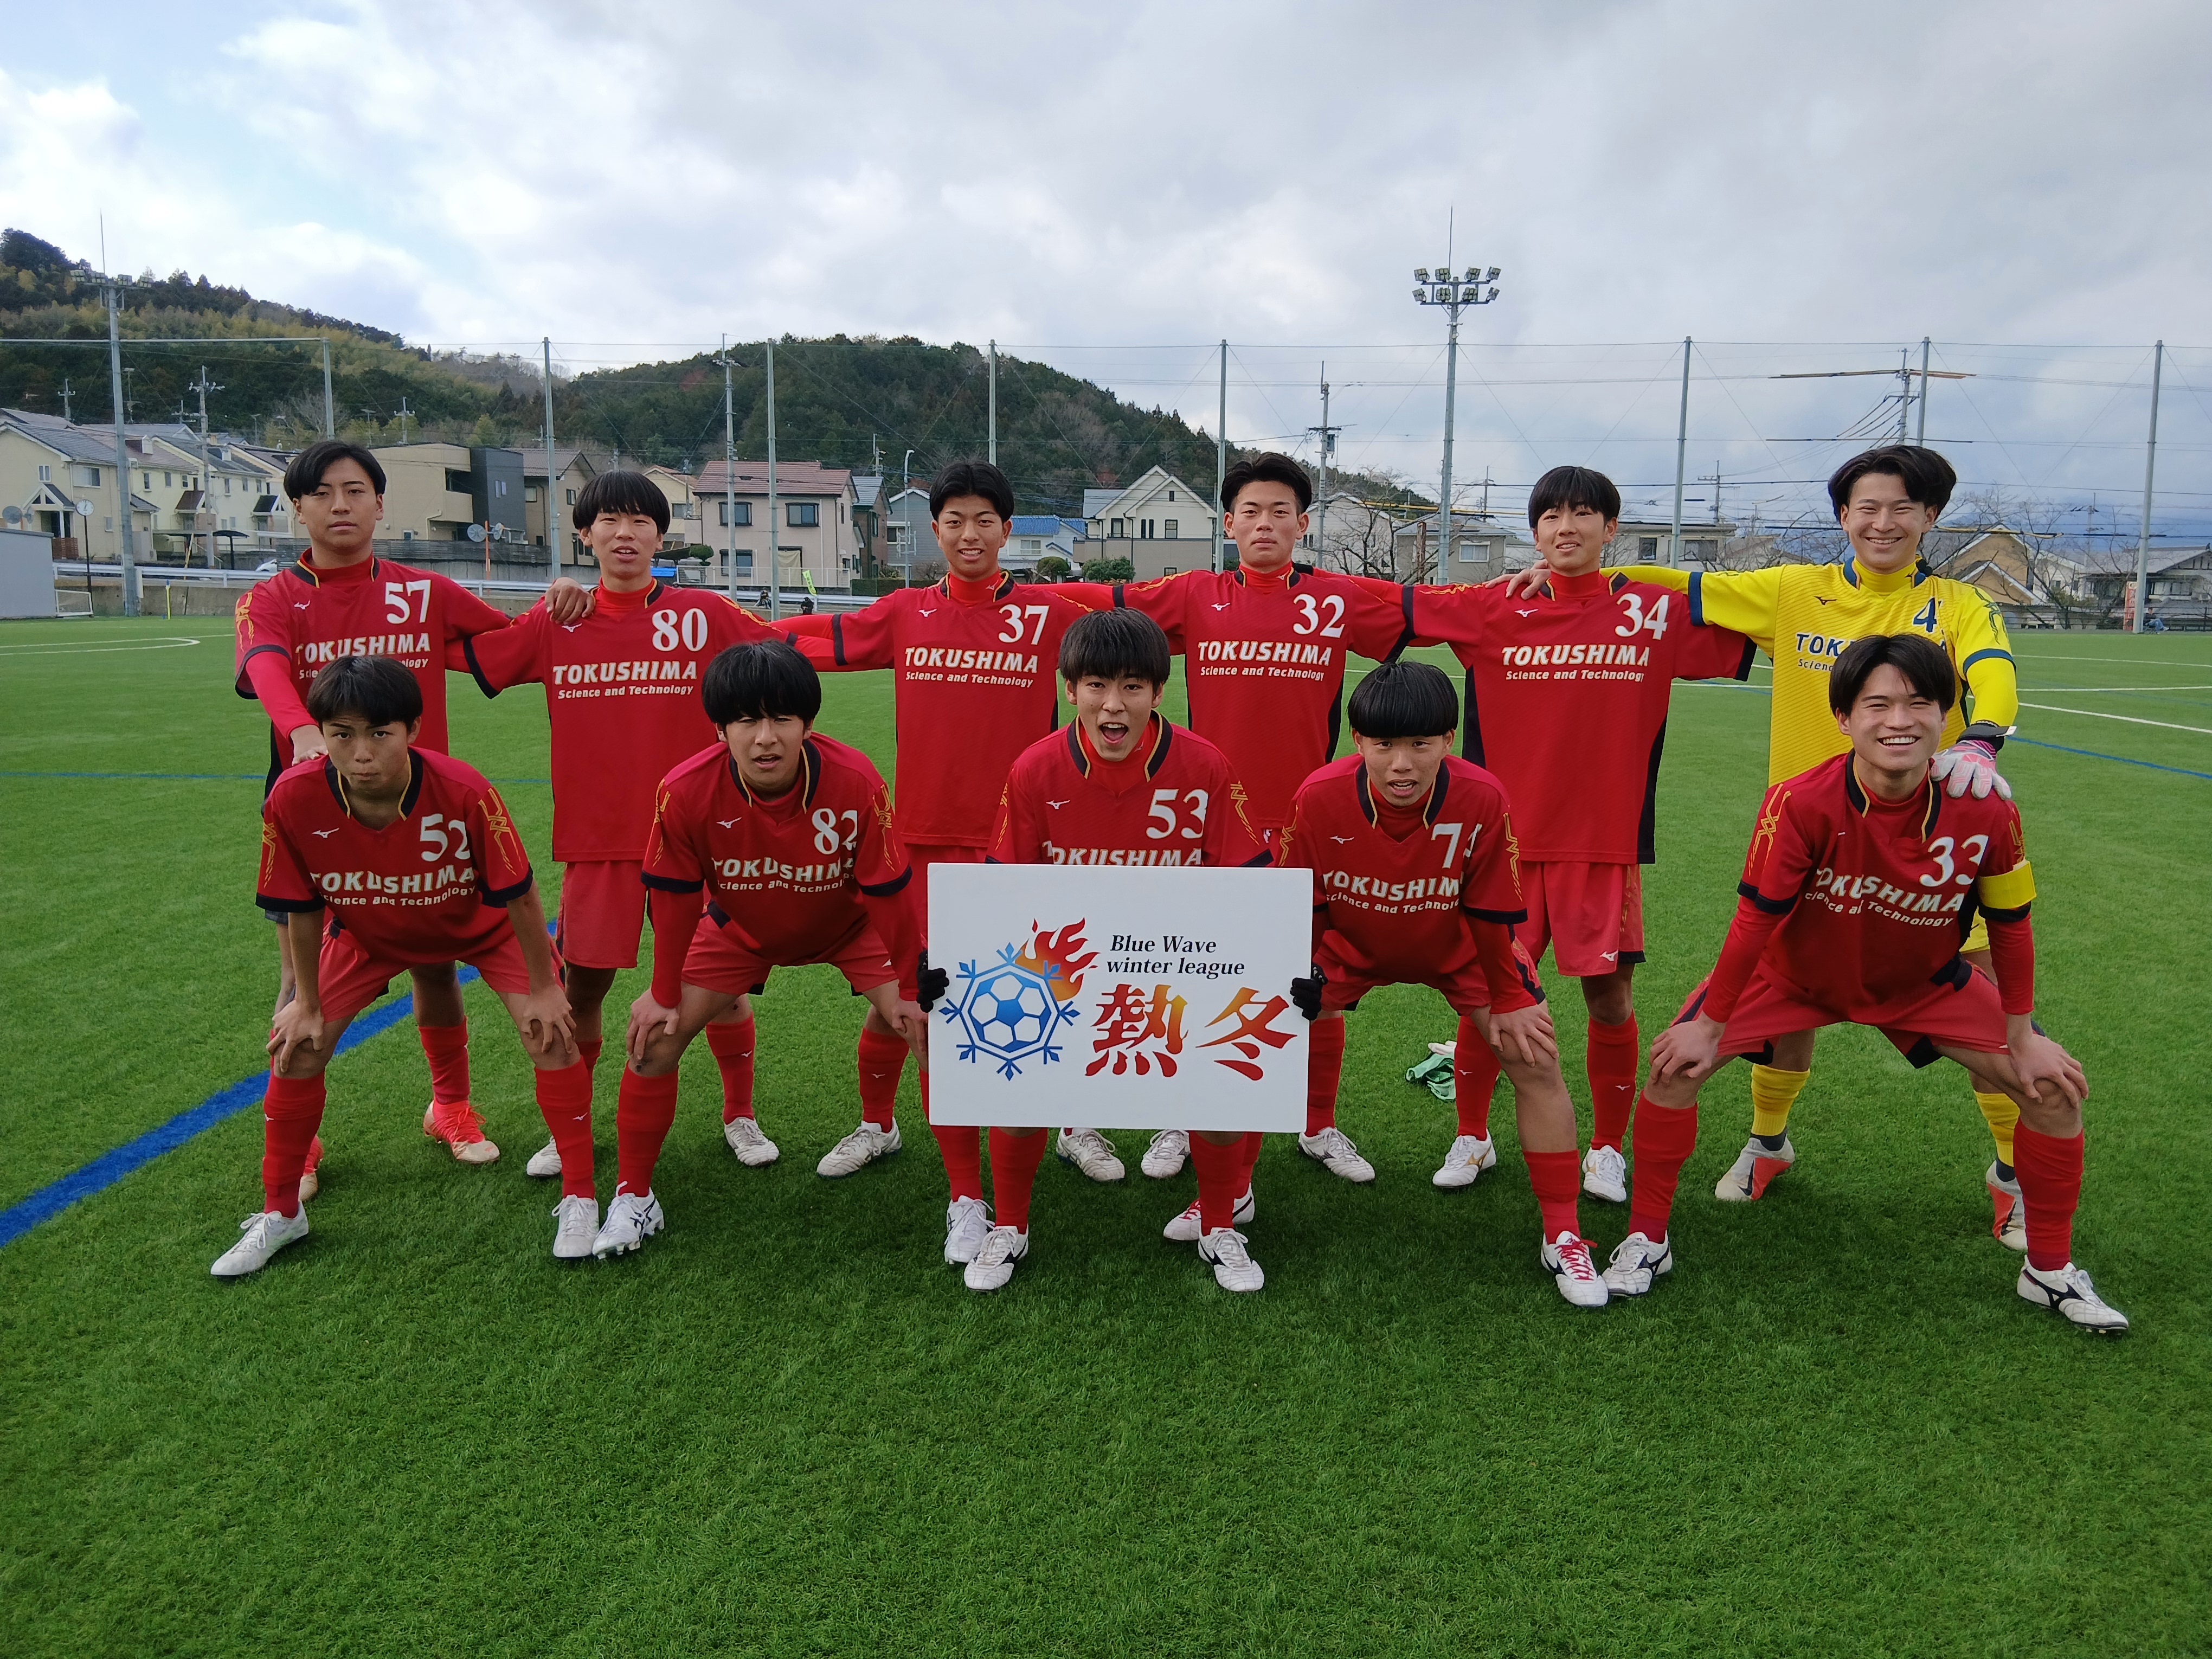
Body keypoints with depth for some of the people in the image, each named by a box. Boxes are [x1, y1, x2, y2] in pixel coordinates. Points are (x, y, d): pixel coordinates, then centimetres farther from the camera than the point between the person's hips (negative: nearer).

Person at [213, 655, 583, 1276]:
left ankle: (579, 1200, 3)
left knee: (551, 1032, -14)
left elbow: (517, 896, -25)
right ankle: (280, 1213, 22)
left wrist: (544, 988, -16)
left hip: (481, 925, -2)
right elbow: (304, 909, -13)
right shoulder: (293, 800, -31)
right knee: (296, 1047, -1)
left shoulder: (464, 793, -39)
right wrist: (308, 1003, -4)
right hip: (367, 933, 3)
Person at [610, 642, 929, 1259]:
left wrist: (903, 988, -11)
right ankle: (633, 1197, 10)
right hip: (741, 926, 0)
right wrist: (664, 993, -5)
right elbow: (674, 897, -15)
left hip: (846, 922, 0)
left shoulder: (856, 782, -35)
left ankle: (878, 1126, 23)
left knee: (914, 1015, -9)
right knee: (655, 1035, -8)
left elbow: (887, 891, -21)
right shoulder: (686, 791, -33)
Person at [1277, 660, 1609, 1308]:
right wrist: (1296, 985, -6)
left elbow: (1493, 913, -17)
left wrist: (1506, 1002, -6)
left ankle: (1562, 1237, 8)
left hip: (1457, 947, 0)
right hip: (1350, 945, 1)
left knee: (1536, 1061, -8)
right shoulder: (1318, 798, -32)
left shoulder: (1482, 799, -32)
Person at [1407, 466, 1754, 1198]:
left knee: (1610, 997, 3)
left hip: (1606, 842, 0)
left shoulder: (1658, 613, 4)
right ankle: (1472, 1138, 25)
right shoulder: (1496, 610, 3)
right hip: (1508, 838, 0)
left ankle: (1608, 1150, 25)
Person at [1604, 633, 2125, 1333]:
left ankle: (2050, 1270, 20)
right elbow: (1757, 919, -23)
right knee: (1677, 1060, -16)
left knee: (2054, 1086, -4)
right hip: (1794, 971, -2)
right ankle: (1647, 1239, 4)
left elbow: (2010, 926, -7)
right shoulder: (1800, 803, -32)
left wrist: (2023, 1037, 0)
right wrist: (1709, 1027, -17)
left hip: (1924, 983, 3)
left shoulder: (1986, 814, -24)